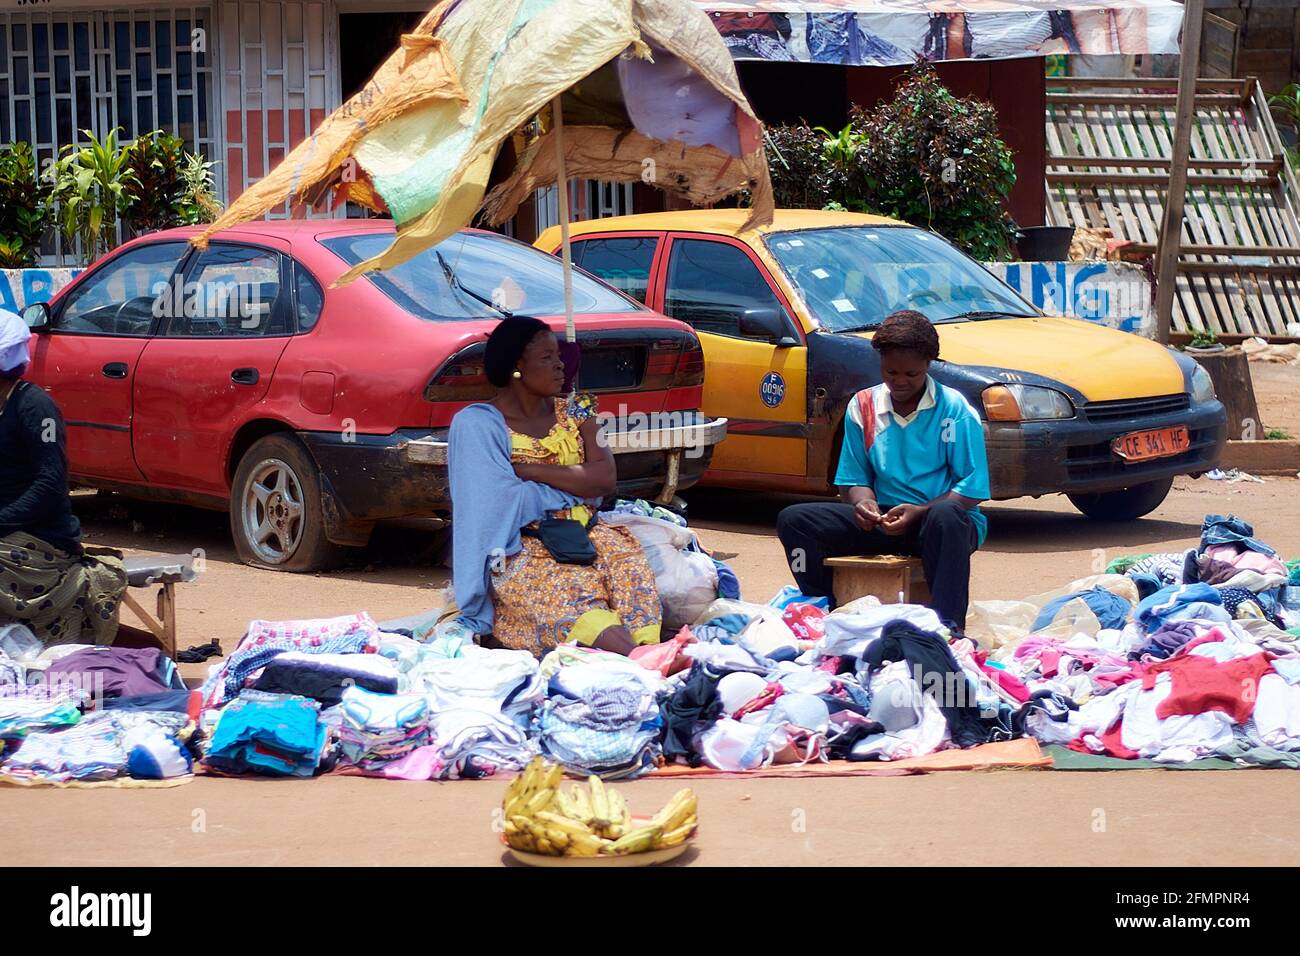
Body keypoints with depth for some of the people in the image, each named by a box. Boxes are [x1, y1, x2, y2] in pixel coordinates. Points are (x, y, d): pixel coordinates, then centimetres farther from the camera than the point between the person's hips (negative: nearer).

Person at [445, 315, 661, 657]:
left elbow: (606, 478, 1)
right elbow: (505, 502, -9)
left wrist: (528, 470, -7)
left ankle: (647, 647, -45)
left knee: (622, 551, -28)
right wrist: (577, 486, -1)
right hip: (520, 549, -4)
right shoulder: (476, 423, 2)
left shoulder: (573, 412, 17)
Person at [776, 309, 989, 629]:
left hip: (936, 522, -4)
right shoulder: (863, 407, 7)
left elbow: (972, 490, -8)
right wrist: (863, 503, -12)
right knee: (793, 520, -13)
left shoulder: (955, 411, -5)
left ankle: (947, 627, -46)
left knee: (946, 518, -42)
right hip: (884, 519, 4)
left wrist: (919, 512, -23)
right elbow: (854, 479, 13)